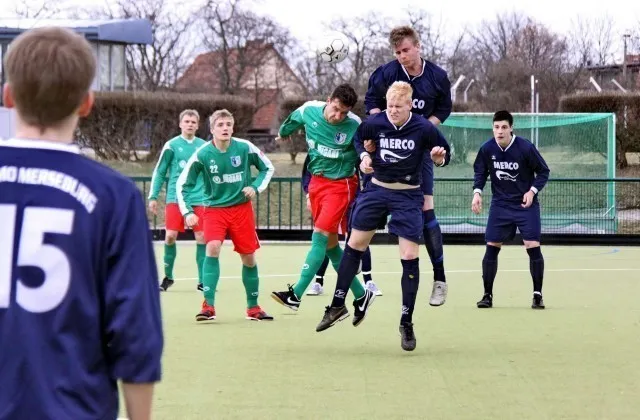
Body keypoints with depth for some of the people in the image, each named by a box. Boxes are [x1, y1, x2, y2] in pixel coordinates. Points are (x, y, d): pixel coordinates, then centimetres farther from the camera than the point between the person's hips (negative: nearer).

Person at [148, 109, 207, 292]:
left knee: (202, 238, -3)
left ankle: (203, 280, 5)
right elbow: (159, 172, 3)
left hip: (199, 199, 2)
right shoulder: (171, 145, -1)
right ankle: (168, 277, 11)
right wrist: (153, 197, -1)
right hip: (175, 199, -2)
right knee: (170, 236, -7)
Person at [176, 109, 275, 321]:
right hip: (214, 208, -1)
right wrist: (188, 212, -16)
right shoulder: (202, 154, -12)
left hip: (241, 208, 1)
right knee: (213, 248, -24)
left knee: (249, 257, 5)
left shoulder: (245, 148, -10)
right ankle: (208, 306, -21)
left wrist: (256, 187, -10)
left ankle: (253, 307, 23)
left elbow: (267, 168, 6)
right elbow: (182, 184, -5)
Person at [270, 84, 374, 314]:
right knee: (330, 243, 9)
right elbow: (293, 119, 17)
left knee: (320, 236, -16)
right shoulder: (309, 110, -7)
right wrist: (283, 132, 35)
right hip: (317, 181, 6)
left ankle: (296, 295, -18)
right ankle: (360, 294, 19)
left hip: (340, 184, -6)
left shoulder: (354, 125, -19)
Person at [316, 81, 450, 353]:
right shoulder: (374, 124, -9)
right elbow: (359, 139, 13)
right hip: (377, 189, 3)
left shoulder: (424, 128, -15)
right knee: (354, 245, 8)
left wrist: (439, 157, -25)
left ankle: (407, 323, 5)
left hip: (408, 196, -3)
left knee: (410, 257, -6)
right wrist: (364, 155, -7)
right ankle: (338, 306, 23)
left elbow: (444, 154, -2)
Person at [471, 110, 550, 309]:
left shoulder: (525, 148, -17)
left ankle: (537, 294, 4)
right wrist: (477, 192, -8)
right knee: (491, 248, -1)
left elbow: (543, 171, -6)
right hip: (500, 205, 3)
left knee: (533, 247, -9)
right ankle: (487, 294, 11)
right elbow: (480, 171, 8)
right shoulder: (487, 149, -9)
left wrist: (533, 190, -20)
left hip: (526, 204, -2)